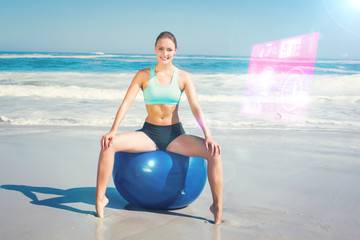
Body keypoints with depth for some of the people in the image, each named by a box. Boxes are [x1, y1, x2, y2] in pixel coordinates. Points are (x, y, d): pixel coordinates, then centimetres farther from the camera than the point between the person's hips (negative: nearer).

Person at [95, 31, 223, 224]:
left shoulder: (183, 77, 1)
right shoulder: (143, 75, 1)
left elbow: (196, 108, -5)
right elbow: (126, 103, -5)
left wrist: (208, 136, -19)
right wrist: (113, 131, -19)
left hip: (175, 135, 0)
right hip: (149, 134, 0)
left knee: (214, 152, -26)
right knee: (109, 144, -26)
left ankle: (217, 205, -14)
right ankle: (100, 198, -14)